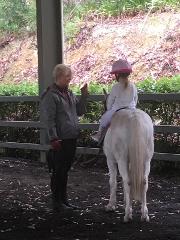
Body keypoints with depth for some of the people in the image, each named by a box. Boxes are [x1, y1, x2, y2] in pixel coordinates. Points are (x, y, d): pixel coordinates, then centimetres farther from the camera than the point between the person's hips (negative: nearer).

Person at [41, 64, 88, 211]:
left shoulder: (69, 93, 14)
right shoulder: (51, 96, -12)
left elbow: (80, 111, 17)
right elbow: (49, 119, -16)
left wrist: (84, 96, 5)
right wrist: (53, 138, -21)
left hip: (72, 139, 8)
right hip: (60, 141, -8)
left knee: (65, 171, 16)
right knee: (58, 171, -1)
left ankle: (64, 199, 25)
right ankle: (57, 202, 8)